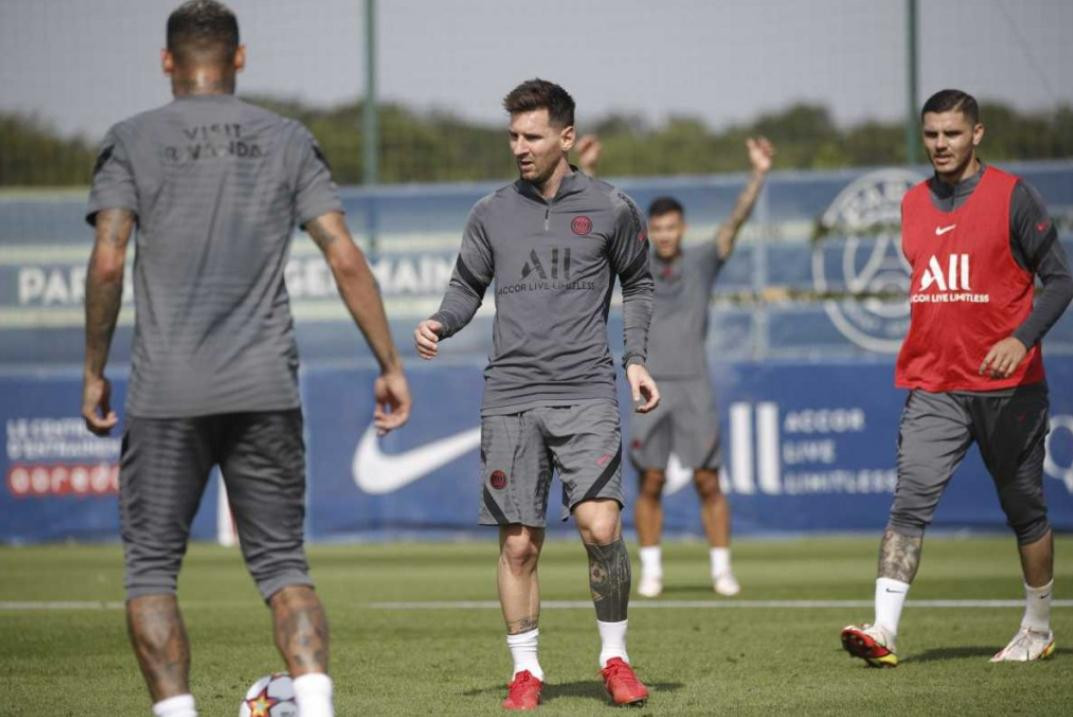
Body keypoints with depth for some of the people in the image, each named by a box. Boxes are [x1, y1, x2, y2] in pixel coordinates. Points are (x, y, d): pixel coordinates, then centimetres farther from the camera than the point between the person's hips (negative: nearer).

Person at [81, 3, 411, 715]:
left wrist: (94, 373, 2)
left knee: (152, 566, 7)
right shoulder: (289, 140, 8)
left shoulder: (131, 141, 4)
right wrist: (391, 365, 5)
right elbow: (346, 260, 1)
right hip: (267, 390, 2)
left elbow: (108, 262, -6)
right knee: (282, 562, 9)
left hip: (167, 394, -2)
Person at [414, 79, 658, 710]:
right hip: (511, 395, 2)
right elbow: (468, 287, 18)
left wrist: (635, 359, 5)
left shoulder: (610, 208, 5)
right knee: (519, 543, 1)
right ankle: (526, 669, 15)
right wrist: (440, 323, -3)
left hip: (586, 392, -2)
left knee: (601, 528, -15)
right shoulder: (492, 214, 9)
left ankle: (615, 656, 4)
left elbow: (639, 285, 16)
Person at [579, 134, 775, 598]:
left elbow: (736, 220, -5)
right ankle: (651, 571, 9)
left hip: (694, 386, -1)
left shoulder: (702, 262, 5)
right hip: (650, 386, 1)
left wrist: (759, 175, -17)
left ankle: (722, 569, 5)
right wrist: (588, 171, -11)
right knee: (650, 483, 1)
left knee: (708, 482, -1)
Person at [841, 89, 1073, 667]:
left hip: (1006, 385, -3)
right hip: (932, 387, 3)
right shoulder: (913, 203, 11)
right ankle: (884, 630, -20)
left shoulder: (1012, 196, -4)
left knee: (1025, 510, 9)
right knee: (909, 504, -12)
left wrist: (1022, 338, -19)